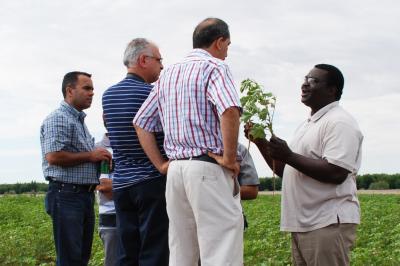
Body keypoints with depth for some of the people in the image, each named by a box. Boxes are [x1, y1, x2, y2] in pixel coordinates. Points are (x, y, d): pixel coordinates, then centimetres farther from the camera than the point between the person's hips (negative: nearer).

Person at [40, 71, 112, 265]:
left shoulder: (80, 121, 22)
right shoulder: (58, 119, -8)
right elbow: (53, 156, -21)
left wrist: (100, 158, 11)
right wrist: (90, 156, -12)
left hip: (85, 195, 9)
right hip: (66, 194, -9)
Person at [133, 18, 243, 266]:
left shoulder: (168, 74, 18)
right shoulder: (214, 66, -4)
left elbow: (141, 122, 18)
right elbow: (229, 109, -24)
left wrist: (161, 165, 15)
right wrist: (229, 158, -15)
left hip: (176, 169, 8)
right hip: (208, 169, -7)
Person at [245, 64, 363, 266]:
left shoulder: (339, 122, -8)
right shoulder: (307, 125, 22)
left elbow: (336, 173, -21)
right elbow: (284, 170, 24)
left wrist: (289, 156, -18)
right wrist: (260, 142, 11)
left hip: (328, 225, -9)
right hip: (303, 224, 9)